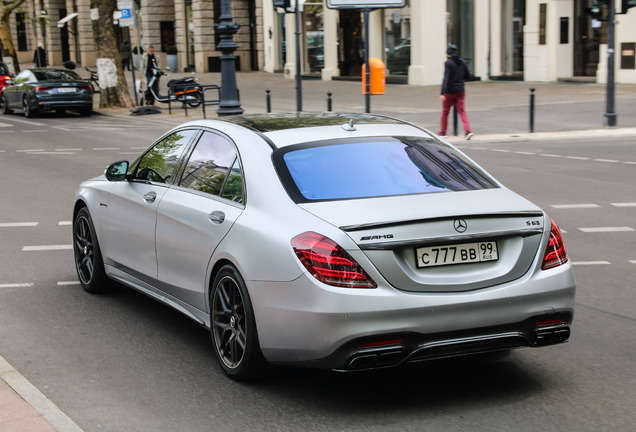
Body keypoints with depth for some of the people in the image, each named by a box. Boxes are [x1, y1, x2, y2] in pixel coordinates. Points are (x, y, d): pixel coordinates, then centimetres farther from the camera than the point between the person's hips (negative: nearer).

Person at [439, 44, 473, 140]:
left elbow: (446, 78, -21)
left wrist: (443, 93, -25)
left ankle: (443, 132, 21)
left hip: (450, 91, -5)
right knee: (462, 111, 2)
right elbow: (468, 76, 11)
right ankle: (468, 131, -15)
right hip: (461, 90, 5)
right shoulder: (462, 62, 5)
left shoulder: (448, 63, -13)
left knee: (445, 111, 11)